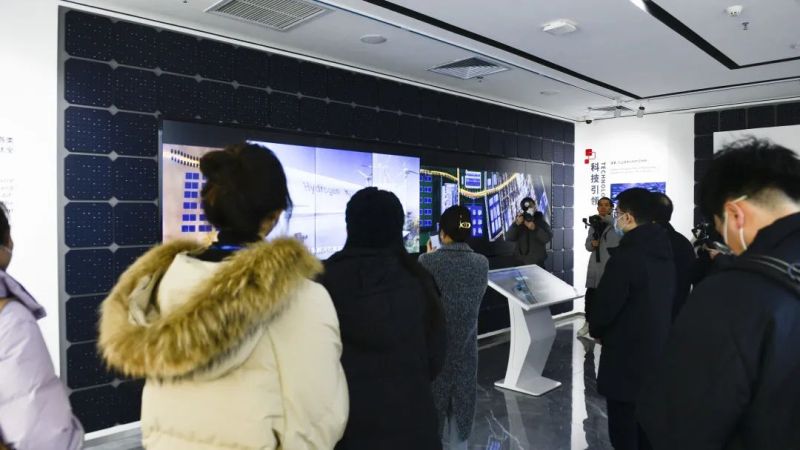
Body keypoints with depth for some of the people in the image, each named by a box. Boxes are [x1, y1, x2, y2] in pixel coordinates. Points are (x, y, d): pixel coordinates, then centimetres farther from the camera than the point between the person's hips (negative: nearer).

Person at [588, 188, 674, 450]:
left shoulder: (626, 255, -22)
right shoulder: (664, 252, 5)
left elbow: (606, 303, -20)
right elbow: (666, 299, 12)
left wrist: (596, 330, 2)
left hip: (627, 355, -8)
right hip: (657, 350, 8)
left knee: (624, 429, 5)